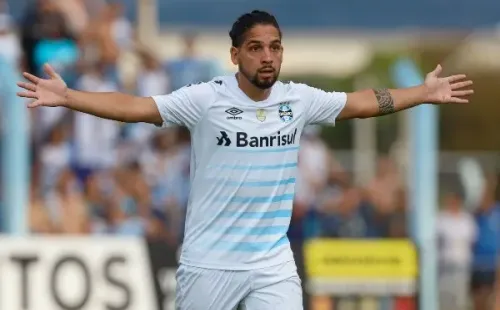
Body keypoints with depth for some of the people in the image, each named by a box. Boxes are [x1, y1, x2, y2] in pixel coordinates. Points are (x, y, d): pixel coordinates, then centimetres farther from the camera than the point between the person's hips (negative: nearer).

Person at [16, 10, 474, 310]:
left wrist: (425, 93, 10)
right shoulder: (205, 99, -10)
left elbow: (363, 102, 12)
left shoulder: (299, 100, 1)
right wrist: (67, 98, -24)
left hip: (273, 264, 2)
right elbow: (134, 107, -15)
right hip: (209, 261, -2)